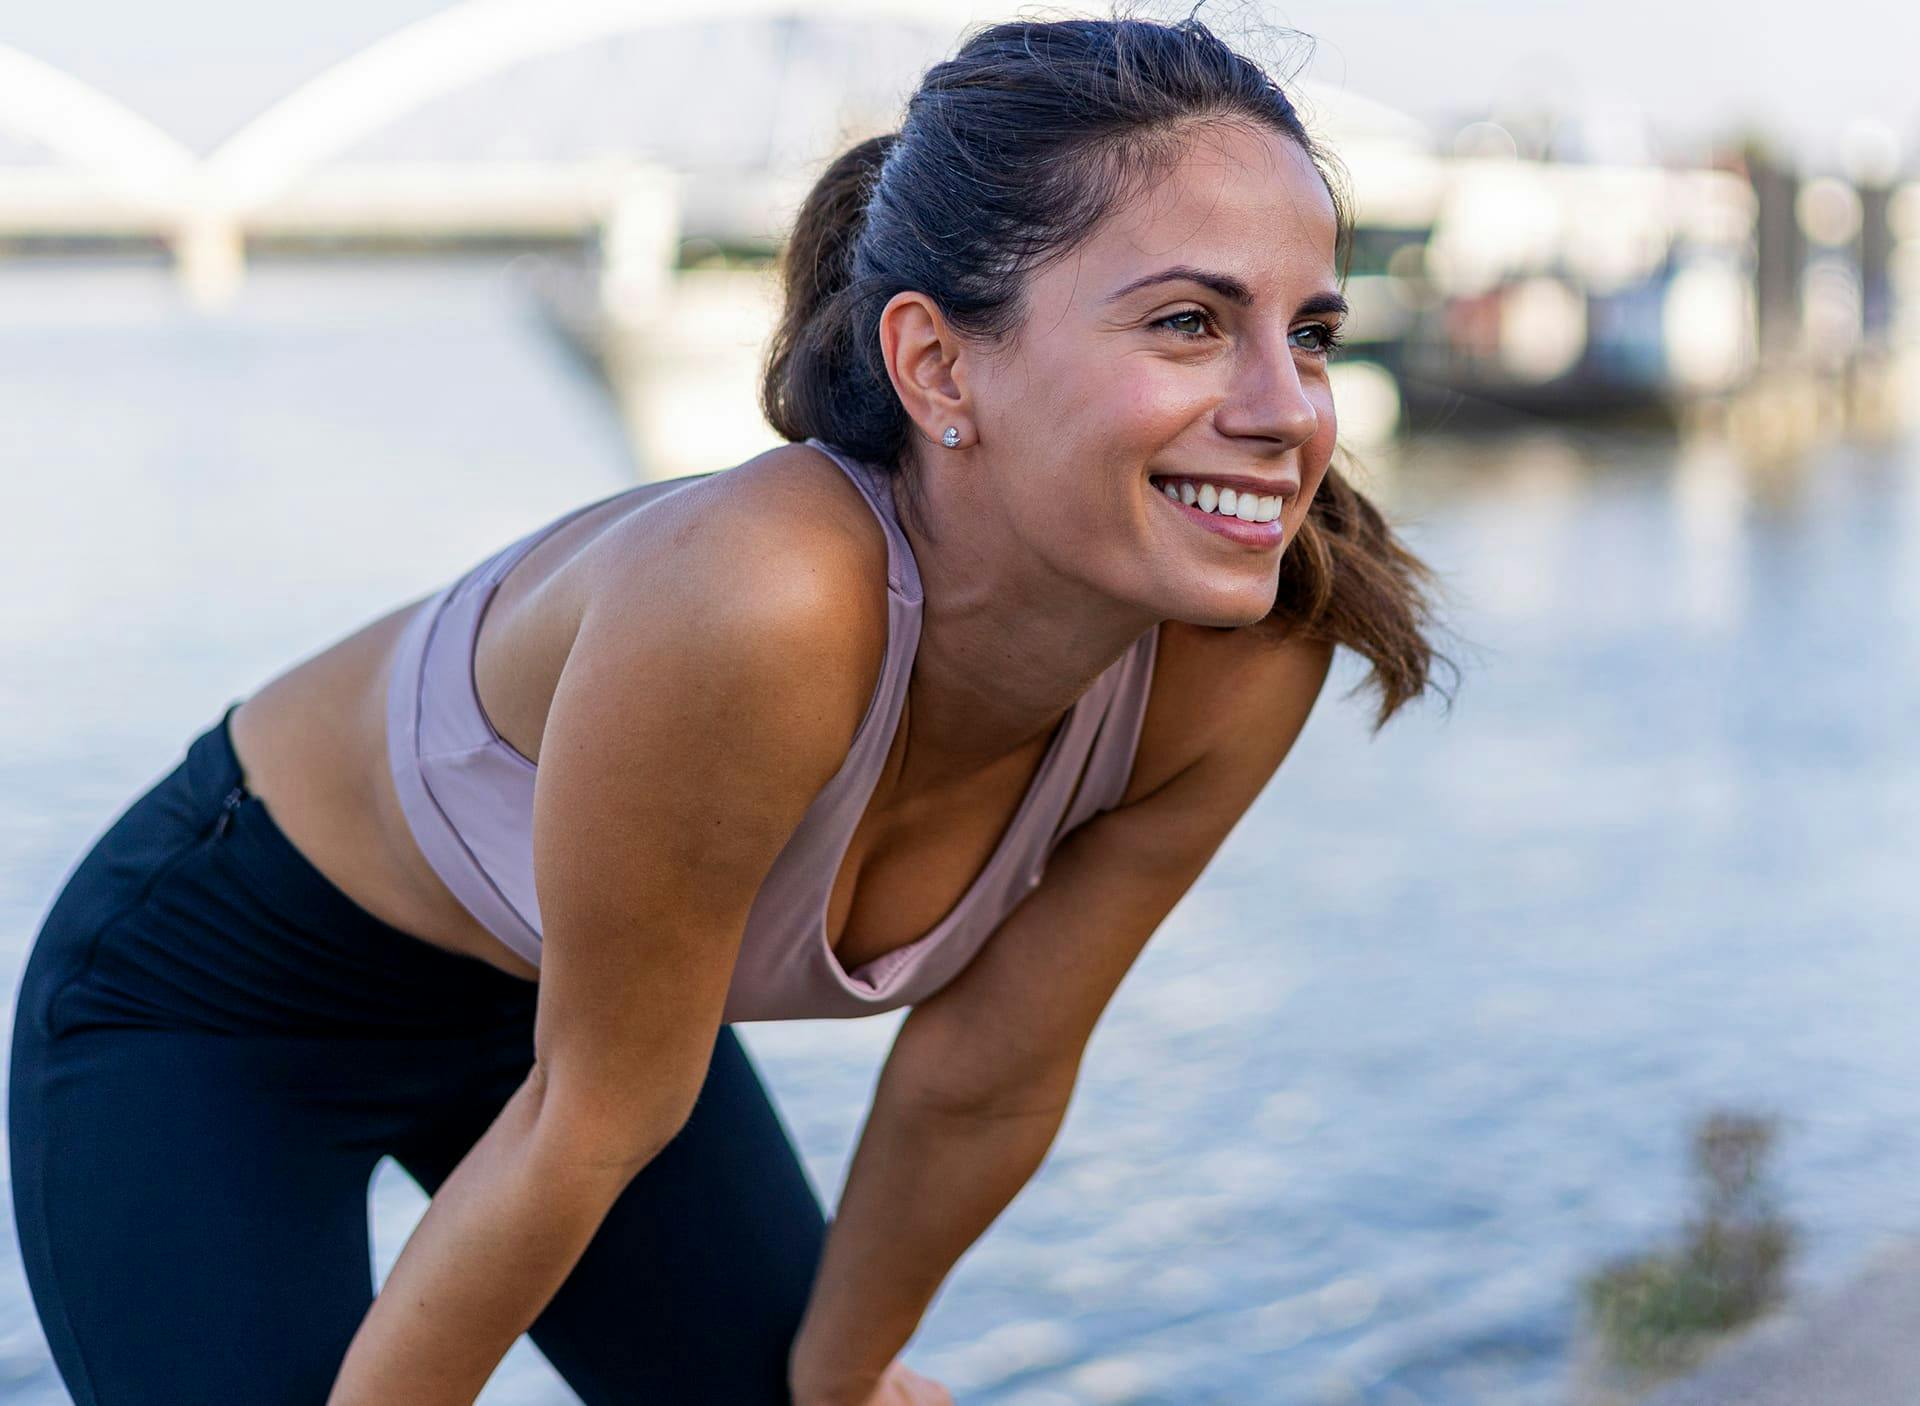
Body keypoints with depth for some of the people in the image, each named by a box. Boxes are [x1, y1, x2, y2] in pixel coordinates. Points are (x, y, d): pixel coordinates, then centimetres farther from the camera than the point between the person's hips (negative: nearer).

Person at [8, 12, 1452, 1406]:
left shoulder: (1246, 660, -22)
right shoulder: (762, 606, -40)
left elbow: (986, 1082, -7)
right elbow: (589, 1122, -26)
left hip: (556, 979, 6)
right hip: (215, 999, -5)